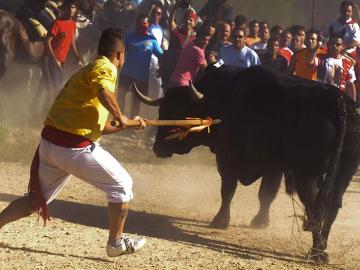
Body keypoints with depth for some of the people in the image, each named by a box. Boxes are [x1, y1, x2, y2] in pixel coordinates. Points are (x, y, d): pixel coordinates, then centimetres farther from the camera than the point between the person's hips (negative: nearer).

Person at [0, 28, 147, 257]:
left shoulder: (86, 71, 23)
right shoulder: (105, 68, -5)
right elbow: (104, 92, -30)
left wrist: (129, 125, 32)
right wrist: (120, 117, -14)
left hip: (49, 142, 9)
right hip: (74, 146, -9)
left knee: (36, 200, 20)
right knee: (122, 185, 7)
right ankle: (116, 242, 15)